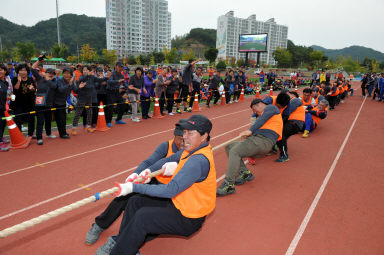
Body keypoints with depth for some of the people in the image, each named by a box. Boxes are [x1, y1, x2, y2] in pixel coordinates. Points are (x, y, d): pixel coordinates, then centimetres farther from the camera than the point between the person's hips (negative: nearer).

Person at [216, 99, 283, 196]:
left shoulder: (271, 107, 10)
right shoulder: (263, 115, 35)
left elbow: (263, 119, -10)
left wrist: (250, 131, -20)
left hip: (263, 141, -10)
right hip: (255, 139, 10)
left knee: (234, 151, -27)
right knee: (229, 147, 2)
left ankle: (229, 185, -26)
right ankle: (245, 173, -1)